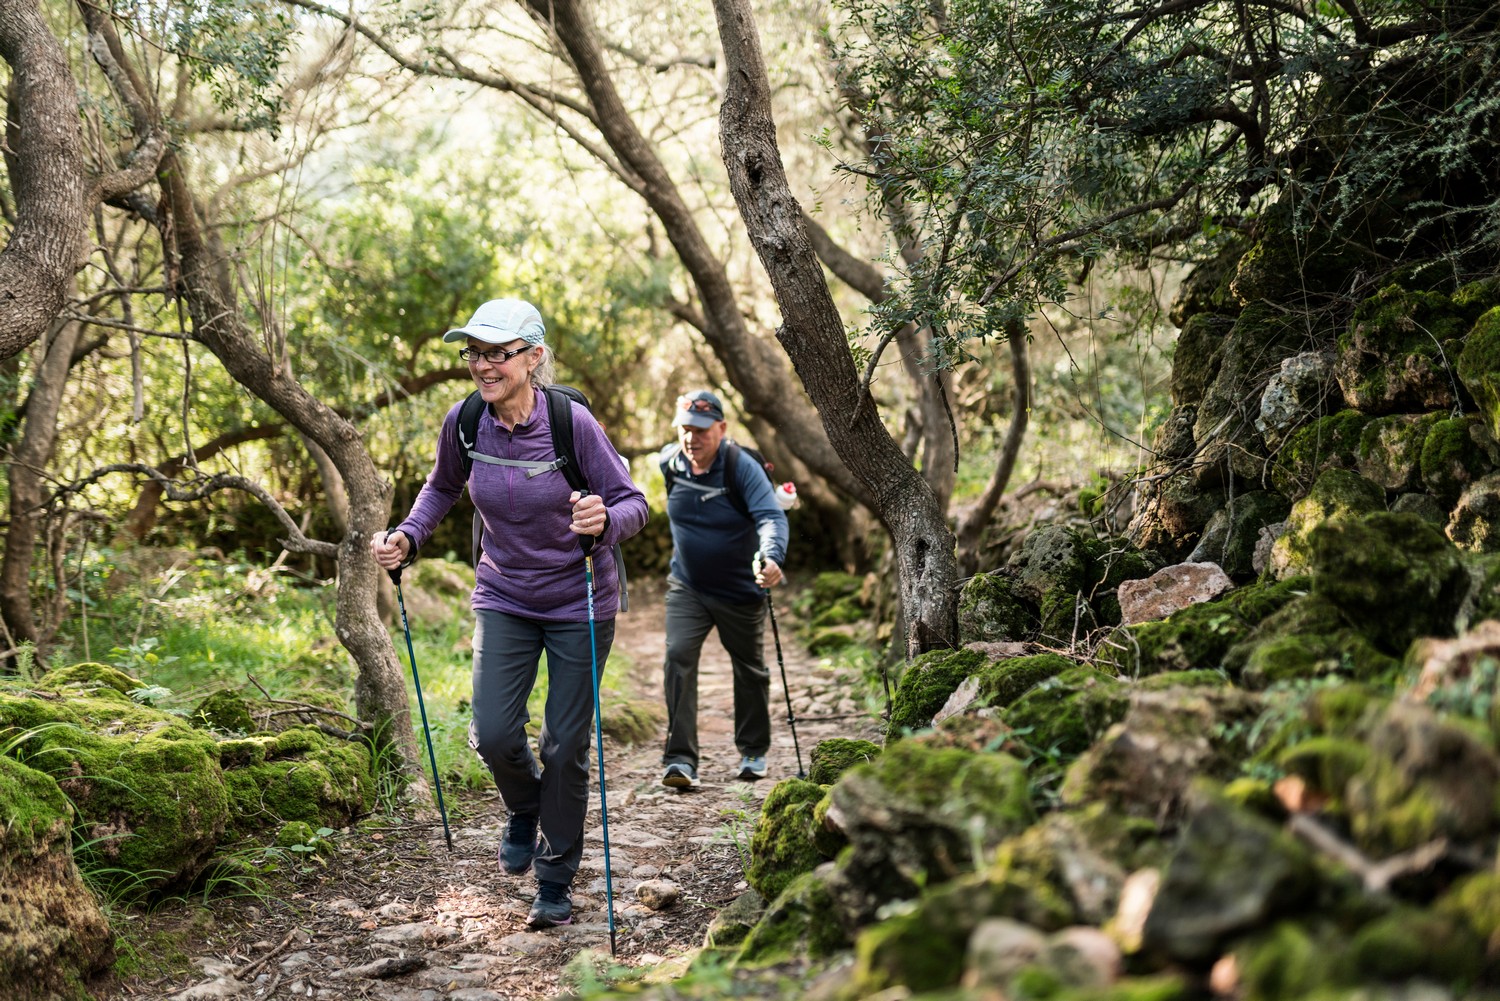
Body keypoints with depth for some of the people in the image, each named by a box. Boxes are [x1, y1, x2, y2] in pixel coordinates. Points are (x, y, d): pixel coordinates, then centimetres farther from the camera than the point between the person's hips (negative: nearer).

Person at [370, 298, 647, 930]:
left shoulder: (572, 422, -21)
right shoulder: (465, 422, -10)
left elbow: (634, 504, -16)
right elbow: (443, 486, 10)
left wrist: (605, 520, -39)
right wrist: (408, 536, -7)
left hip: (579, 602, -3)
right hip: (504, 599, 3)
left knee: (565, 747, 1)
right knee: (493, 735, -9)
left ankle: (556, 882, 22)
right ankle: (524, 808, 27)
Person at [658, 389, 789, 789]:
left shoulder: (743, 468, -21)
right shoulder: (669, 463, -7)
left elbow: (771, 516, -32)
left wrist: (772, 557, -52)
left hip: (740, 590, -2)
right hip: (687, 587, 2)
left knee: (750, 669, 12)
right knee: (678, 657, -17)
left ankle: (754, 752, 34)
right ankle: (680, 759, -18)